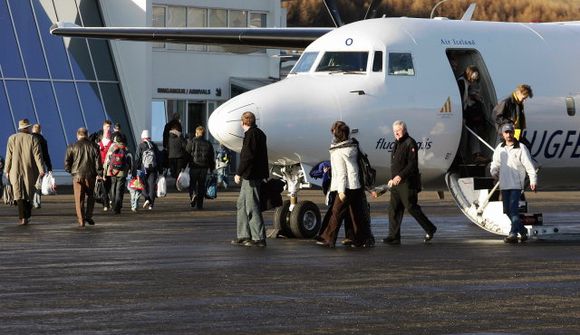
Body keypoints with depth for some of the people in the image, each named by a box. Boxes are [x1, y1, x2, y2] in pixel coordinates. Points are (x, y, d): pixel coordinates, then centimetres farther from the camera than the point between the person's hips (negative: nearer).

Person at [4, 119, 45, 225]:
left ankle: (22, 218, -14)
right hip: (30, 171, 0)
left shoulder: (12, 138, -1)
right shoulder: (33, 139, -3)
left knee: (19, 194, -2)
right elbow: (38, 155, -8)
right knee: (28, 194, 14)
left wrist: (7, 170, 7)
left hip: (16, 171, 0)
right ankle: (27, 216, 18)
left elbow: (9, 156, 0)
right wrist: (41, 170, -9)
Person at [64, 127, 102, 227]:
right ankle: (88, 216, 3)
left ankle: (81, 220, -1)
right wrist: (99, 173, 8)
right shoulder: (93, 146, 2)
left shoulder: (72, 147, 0)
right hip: (90, 176, 1)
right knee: (90, 196, 17)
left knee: (79, 199, 3)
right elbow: (98, 162, 1)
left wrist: (70, 170, 17)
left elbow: (67, 162, 0)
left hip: (77, 176, -1)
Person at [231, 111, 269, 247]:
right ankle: (244, 236, 19)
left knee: (252, 207, -7)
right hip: (250, 177, 10)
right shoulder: (260, 133, 16)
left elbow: (247, 156, -20)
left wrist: (239, 173, -15)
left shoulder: (251, 134, -14)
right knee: (242, 204, 16)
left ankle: (259, 238, -5)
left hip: (251, 176, -10)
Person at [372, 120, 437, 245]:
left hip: (407, 183, -9)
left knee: (411, 207, -5)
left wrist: (400, 176, -25)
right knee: (393, 209, 4)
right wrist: (392, 179, 24)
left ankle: (430, 229, 11)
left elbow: (412, 164, -19)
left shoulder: (410, 143, -11)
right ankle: (394, 236, 5)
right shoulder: (397, 144, 18)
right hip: (396, 183, 9)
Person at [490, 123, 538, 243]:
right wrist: (494, 172, 0)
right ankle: (522, 230, 24)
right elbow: (495, 163, 20)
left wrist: (533, 180, -14)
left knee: (513, 208, -16)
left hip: (516, 184, -6)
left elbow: (529, 165, -6)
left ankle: (513, 234, -19)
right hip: (504, 184, 6)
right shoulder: (499, 148, 11)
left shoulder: (520, 148, -3)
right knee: (507, 210, 8)